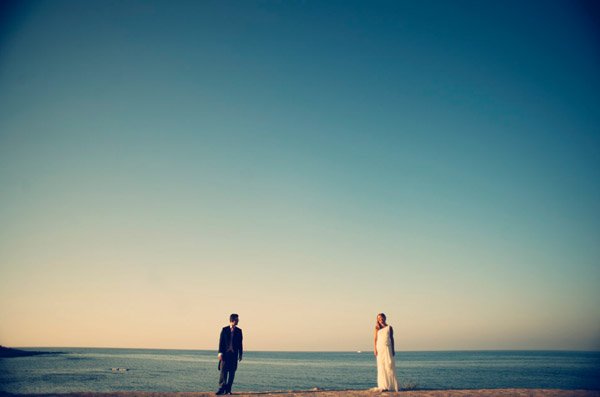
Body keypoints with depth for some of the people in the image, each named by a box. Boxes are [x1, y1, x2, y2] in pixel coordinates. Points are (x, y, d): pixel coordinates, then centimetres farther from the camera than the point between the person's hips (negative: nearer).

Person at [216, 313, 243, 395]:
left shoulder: (239, 331, 7)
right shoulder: (224, 329, 2)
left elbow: (240, 343, 8)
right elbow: (221, 341, -1)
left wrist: (240, 354, 7)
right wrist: (220, 352, -8)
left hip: (234, 354, 2)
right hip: (225, 353, -2)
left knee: (232, 372, 2)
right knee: (223, 371, -5)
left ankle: (228, 390, 7)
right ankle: (221, 388, -2)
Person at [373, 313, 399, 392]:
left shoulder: (389, 327, 6)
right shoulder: (377, 328, 8)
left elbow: (392, 338, 7)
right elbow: (375, 339, 5)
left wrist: (393, 349, 2)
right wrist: (375, 349, -3)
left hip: (388, 348, -1)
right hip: (380, 348, 1)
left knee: (389, 366, -4)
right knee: (381, 367, 0)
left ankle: (391, 385, 1)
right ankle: (383, 386, 2)